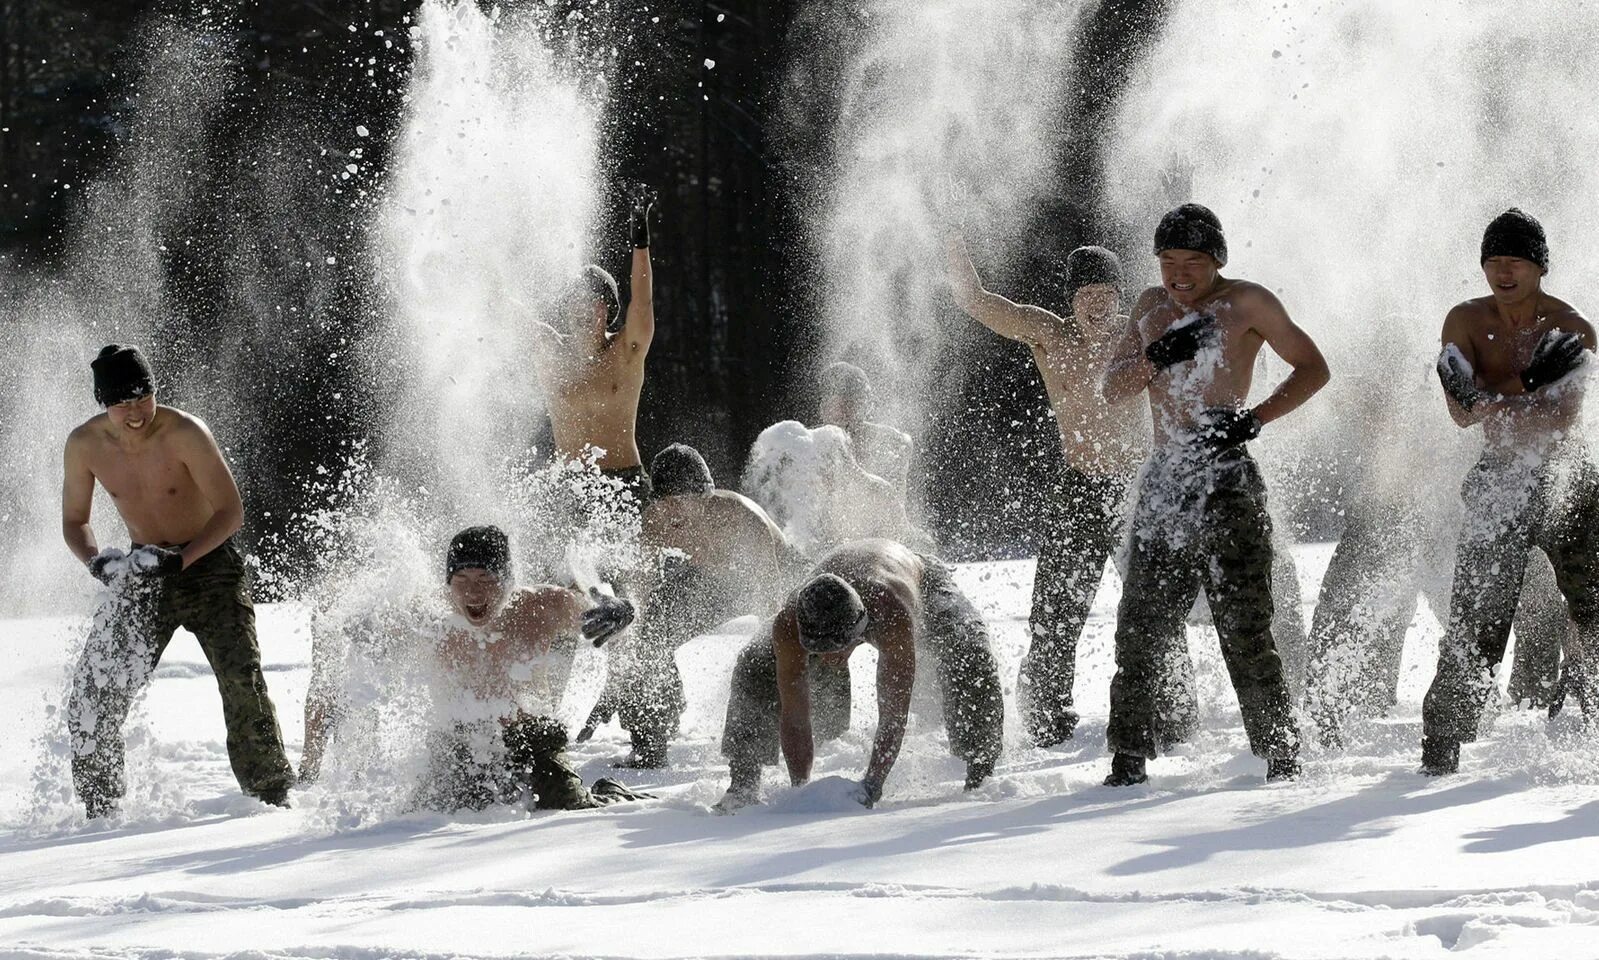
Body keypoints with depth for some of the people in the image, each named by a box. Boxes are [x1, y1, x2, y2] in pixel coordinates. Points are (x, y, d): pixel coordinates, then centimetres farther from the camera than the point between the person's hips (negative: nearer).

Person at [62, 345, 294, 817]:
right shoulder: (84, 445, -9)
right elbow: (74, 520, 5)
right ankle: (99, 811, 10)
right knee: (94, 698, -4)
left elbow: (231, 511, -18)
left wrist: (181, 559, -30)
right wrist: (96, 561, -16)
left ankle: (271, 796, -8)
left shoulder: (184, 433, -21)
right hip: (142, 574, 4)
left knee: (242, 681, -18)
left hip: (209, 564, -4)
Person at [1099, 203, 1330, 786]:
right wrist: (1156, 356, -9)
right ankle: (1129, 761, 9)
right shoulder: (1152, 306, 15)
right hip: (1163, 480, 6)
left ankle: (1282, 758, -5)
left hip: (1225, 481, -6)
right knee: (1141, 628, 4)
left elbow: (1313, 368, 1)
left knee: (1244, 629, -10)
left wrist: (1254, 419, -11)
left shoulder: (1245, 304, -1)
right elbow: (1112, 390, 11)